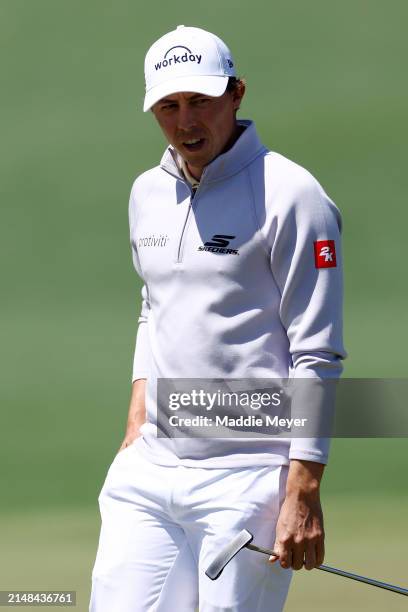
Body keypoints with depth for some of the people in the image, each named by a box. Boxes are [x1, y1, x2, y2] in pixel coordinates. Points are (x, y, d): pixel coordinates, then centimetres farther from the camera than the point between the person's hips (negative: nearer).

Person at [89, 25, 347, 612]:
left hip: (248, 476, -6)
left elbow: (318, 355, -11)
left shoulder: (290, 195, -9)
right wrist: (137, 420, 14)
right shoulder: (148, 192, 13)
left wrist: (303, 492, -16)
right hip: (148, 471, 6)